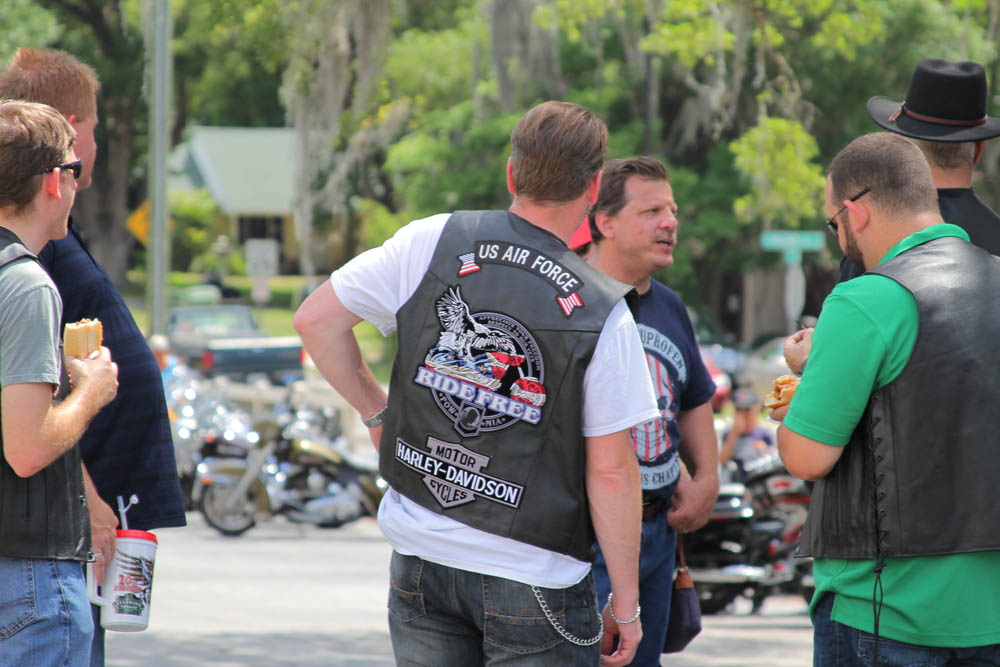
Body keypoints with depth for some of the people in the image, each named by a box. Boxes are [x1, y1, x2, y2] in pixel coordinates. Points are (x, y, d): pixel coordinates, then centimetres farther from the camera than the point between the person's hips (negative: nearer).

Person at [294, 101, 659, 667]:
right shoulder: (604, 313, -11)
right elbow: (611, 470, -10)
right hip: (534, 579, -4)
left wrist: (375, 410, 11)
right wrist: (625, 600, -3)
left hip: (420, 554, 4)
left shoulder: (432, 243, -4)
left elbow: (317, 319, -1)